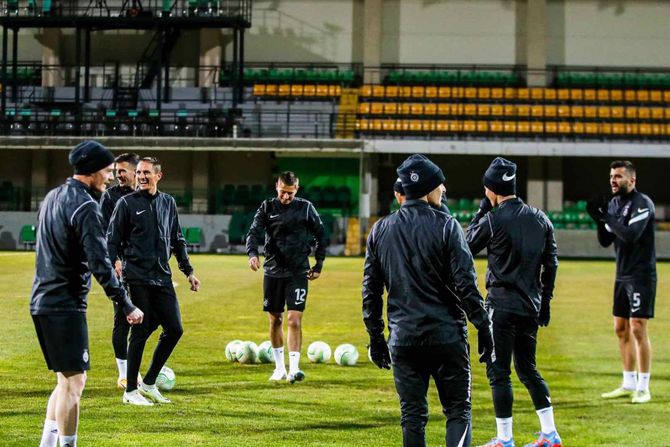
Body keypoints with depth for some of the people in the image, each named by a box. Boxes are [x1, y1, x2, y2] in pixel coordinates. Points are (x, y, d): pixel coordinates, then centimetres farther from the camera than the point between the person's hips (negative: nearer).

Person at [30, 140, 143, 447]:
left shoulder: (52, 197, 14)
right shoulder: (85, 207, -14)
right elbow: (99, 264, -19)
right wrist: (126, 306, -16)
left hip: (41, 302, 9)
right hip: (65, 305, -9)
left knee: (67, 380, 15)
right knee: (73, 381, -6)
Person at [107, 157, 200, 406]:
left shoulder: (168, 203, 13)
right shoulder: (127, 203, -1)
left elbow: (177, 240, 21)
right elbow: (112, 241, -2)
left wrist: (188, 271, 18)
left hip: (163, 278, 5)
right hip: (138, 278, -5)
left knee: (174, 329, 3)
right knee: (140, 333, -4)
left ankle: (148, 384, 17)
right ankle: (130, 391, 8)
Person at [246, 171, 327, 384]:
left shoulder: (305, 208, 0)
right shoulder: (267, 207, 3)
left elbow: (321, 236, 8)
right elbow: (254, 232, -5)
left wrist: (318, 265, 5)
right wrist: (252, 253, -25)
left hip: (298, 272, -2)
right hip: (273, 271, 2)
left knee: (294, 320, -12)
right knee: (275, 320, 10)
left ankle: (294, 368, -14)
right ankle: (279, 367, 22)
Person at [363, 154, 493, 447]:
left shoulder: (380, 230, 7)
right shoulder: (446, 226, -6)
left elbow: (371, 290, 9)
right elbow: (465, 283, -10)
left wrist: (375, 338, 15)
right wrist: (483, 327, -4)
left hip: (403, 338, 3)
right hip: (446, 335, -3)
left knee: (412, 416, 9)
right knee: (458, 410, 4)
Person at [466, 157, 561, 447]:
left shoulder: (492, 220, -12)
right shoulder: (540, 218, 6)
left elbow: (466, 247, 4)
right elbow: (551, 264, 10)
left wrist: (481, 212, 11)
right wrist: (545, 301, 18)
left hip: (502, 306, -6)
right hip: (531, 306, 6)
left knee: (498, 372, 1)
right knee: (528, 369, 17)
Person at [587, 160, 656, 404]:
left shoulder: (642, 203, -13)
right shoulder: (614, 203, 11)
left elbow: (630, 235, -26)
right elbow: (605, 241, 10)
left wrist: (606, 217, -19)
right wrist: (599, 220, -6)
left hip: (641, 275, -8)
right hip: (622, 275, 8)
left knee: (638, 329, -9)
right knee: (621, 329, 10)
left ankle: (643, 388, -4)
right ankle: (629, 384, 19)